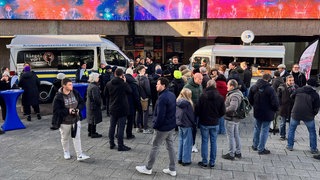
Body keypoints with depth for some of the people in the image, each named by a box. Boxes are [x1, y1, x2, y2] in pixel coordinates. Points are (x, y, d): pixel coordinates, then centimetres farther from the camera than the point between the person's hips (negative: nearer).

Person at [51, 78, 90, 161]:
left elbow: (82, 103, 5)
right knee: (65, 138, 16)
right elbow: (56, 110, -18)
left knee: (77, 137, 0)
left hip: (76, 120, 3)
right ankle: (66, 152, 38)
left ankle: (80, 155, 5)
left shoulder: (75, 93, -5)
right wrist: (68, 111, -26)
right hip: (64, 121, -2)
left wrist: (78, 109, -15)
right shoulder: (58, 97, -18)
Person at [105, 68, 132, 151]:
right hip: (122, 109, -5)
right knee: (121, 127, 0)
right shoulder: (124, 84, -16)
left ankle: (111, 144, 24)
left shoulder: (109, 84, -2)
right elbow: (130, 91, 1)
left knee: (112, 126, 15)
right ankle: (120, 146, 5)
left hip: (113, 108, 5)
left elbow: (106, 94, 9)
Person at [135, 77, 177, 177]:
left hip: (162, 127, -9)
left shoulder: (162, 98, -24)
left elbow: (160, 115, -26)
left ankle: (148, 168, 20)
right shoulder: (172, 95, 5)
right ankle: (172, 169, 22)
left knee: (155, 147, 6)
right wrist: (171, 121, 17)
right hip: (171, 126, 9)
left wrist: (155, 125, -13)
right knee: (171, 147, 14)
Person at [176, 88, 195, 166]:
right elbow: (191, 115, -13)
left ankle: (180, 159, 25)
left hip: (179, 123, 7)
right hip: (187, 125, -7)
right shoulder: (187, 103, -20)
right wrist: (193, 123, 1)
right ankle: (185, 160, 11)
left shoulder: (178, 102, 1)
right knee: (187, 142, 4)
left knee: (181, 141, 18)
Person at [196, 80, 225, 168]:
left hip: (204, 123, -2)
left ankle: (204, 162, 15)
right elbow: (223, 112, -1)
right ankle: (212, 162, 18)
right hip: (215, 123, 2)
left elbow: (198, 110, -9)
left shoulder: (203, 96, -13)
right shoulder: (220, 98, -6)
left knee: (204, 142, 8)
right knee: (213, 142, 11)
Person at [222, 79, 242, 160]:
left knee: (231, 136, 2)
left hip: (231, 118, -10)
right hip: (236, 118, 10)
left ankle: (231, 154, 12)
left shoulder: (234, 96, -25)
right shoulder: (238, 93, 8)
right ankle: (238, 152, 30)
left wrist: (224, 109, -21)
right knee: (236, 135, 19)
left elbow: (233, 107, -37)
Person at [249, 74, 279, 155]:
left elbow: (250, 99, 7)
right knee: (264, 130, 5)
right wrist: (275, 109, 0)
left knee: (257, 128, 21)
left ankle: (255, 145, 33)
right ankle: (261, 149, 12)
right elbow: (275, 103, -20)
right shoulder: (270, 89, -21)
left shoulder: (253, 87, -3)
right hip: (267, 113, -5)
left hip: (257, 112, 6)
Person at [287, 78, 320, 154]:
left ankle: (290, 146, 20)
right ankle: (313, 149, 19)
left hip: (295, 114, 1)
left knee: (291, 130, 17)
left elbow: (292, 96, 16)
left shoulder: (299, 90, 0)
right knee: (312, 132, 15)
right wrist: (313, 114, 14)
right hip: (308, 116, -1)